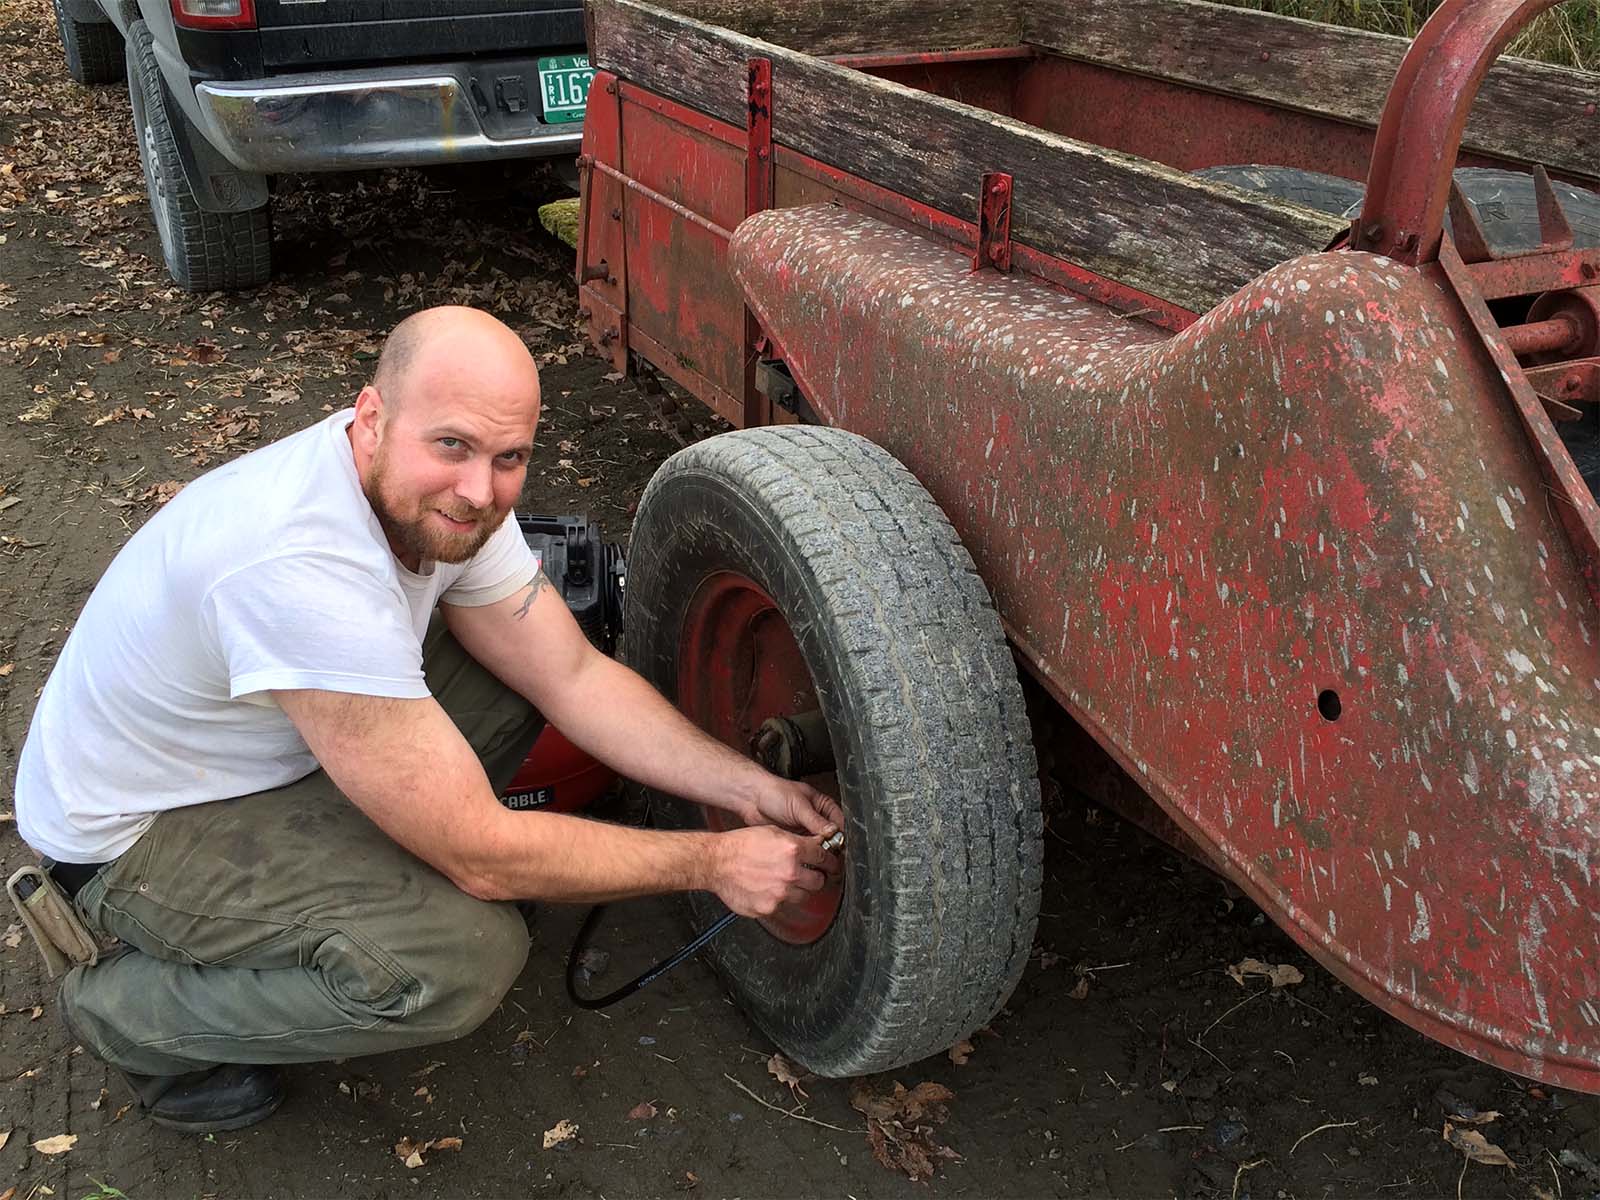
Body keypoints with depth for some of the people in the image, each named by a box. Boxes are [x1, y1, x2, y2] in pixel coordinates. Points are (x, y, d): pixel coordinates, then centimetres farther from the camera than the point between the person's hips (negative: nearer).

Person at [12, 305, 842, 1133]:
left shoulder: (433, 496, -14)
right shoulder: (302, 569, -38)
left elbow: (574, 675, -5)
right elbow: (481, 855, -32)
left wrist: (746, 788, -15)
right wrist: (711, 862, -24)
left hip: (249, 746, 8)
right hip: (131, 834, -8)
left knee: (516, 684, -4)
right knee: (464, 958, -25)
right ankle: (132, 1011, -2)